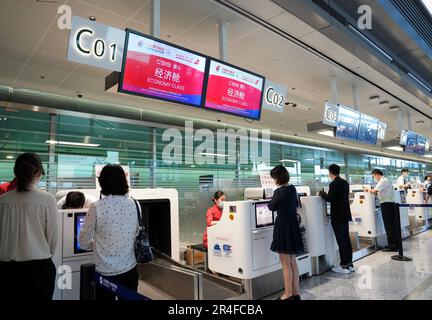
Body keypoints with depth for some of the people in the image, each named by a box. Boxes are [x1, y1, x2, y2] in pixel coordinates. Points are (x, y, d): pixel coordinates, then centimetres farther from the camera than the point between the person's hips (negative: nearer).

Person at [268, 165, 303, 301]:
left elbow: (271, 207, -3)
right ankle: (296, 293, 25)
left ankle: (288, 294, 14)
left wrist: (273, 199, 15)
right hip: (293, 224, 8)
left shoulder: (279, 191, -18)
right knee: (292, 261, 16)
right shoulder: (293, 188, 4)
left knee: (286, 264, 3)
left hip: (283, 225, -8)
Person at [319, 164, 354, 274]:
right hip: (345, 215, 8)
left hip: (337, 216, -8)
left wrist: (322, 193, -1)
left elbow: (329, 198, -20)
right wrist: (326, 194, 21)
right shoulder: (345, 183, 9)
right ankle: (349, 264, 22)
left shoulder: (334, 184, -17)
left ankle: (344, 266, 5)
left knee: (341, 241, -2)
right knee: (346, 239, 14)